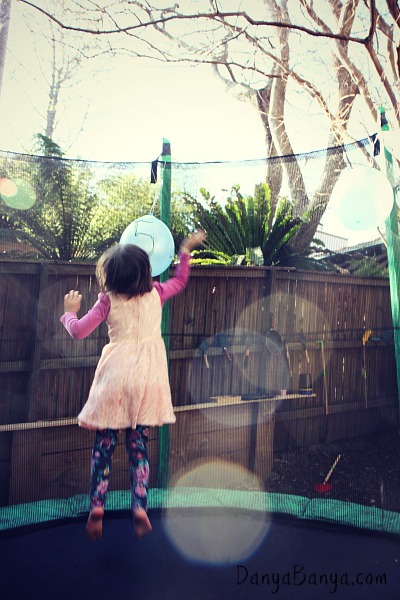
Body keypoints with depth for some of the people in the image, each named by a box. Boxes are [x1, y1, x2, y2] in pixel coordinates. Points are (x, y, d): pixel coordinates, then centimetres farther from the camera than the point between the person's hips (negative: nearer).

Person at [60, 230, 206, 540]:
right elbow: (180, 281, 20)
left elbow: (78, 331, -4)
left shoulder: (108, 300, -6)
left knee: (104, 445, 11)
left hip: (116, 376, -2)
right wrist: (186, 250, 28)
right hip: (147, 377, 2)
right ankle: (140, 507, 8)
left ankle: (97, 507, 11)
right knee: (139, 445, 12)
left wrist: (70, 311, 15)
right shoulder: (156, 293, 0)